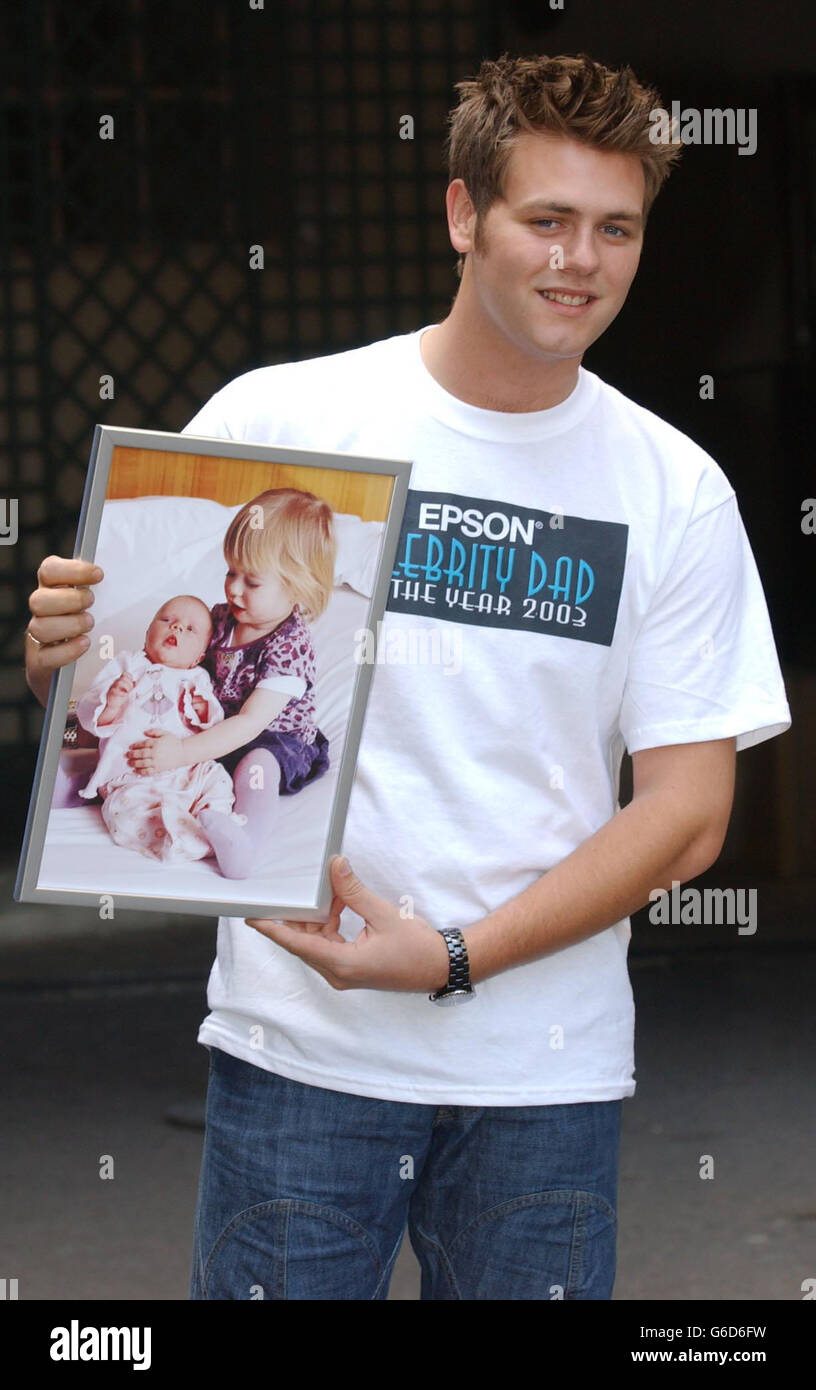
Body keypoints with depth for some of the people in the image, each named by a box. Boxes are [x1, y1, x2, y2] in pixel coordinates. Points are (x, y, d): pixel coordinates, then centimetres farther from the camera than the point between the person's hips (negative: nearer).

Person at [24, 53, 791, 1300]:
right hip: (299, 1048, -1)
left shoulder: (676, 491, 3)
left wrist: (453, 958, -12)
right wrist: (64, 655, -21)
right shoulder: (278, 418, -2)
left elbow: (689, 813, -1)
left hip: (546, 1071, 1)